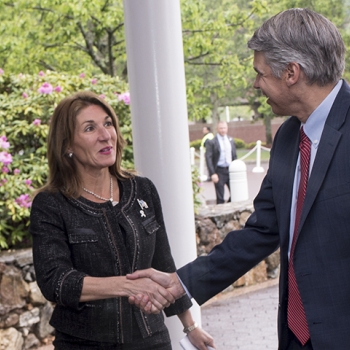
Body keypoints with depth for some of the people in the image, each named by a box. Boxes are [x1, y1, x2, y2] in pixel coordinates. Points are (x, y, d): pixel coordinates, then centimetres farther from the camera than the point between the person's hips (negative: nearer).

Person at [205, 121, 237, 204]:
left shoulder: (231, 140, 12)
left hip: (230, 169, 5)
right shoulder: (211, 142, -5)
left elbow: (234, 156, 17)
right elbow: (208, 159, -9)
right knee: (220, 198, 0)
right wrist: (212, 174, -16)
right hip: (219, 171, -5)